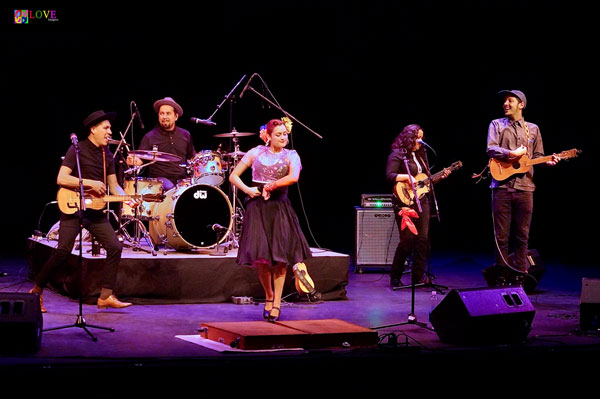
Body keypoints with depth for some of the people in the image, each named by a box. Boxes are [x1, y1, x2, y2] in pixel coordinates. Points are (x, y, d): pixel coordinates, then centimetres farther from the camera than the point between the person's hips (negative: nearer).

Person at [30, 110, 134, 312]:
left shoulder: (107, 155, 12)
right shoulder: (77, 150, -8)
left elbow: (114, 186, 15)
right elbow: (61, 179, -16)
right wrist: (90, 183, -22)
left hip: (96, 210, 6)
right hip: (73, 207, -6)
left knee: (115, 247, -6)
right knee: (63, 252, -14)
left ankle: (106, 296, -1)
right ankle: (36, 291, 4)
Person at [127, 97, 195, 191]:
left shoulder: (185, 135, 15)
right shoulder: (150, 137, 4)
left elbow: (192, 156, 26)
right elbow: (140, 158, -1)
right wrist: (134, 160, -23)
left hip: (182, 179, 3)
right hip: (159, 178, -3)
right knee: (170, 189, -35)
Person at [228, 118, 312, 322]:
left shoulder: (291, 156, 3)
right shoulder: (256, 153, 8)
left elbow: (294, 177, -18)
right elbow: (233, 176, 9)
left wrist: (271, 186, -13)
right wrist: (247, 189, -6)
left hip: (279, 208, -1)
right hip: (257, 207, 1)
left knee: (279, 256, -5)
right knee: (259, 257, -5)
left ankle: (277, 303, 6)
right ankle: (268, 296, 19)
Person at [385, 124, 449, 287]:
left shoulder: (420, 155, 19)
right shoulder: (397, 155, -4)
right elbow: (389, 176, -15)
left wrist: (440, 176, 8)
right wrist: (407, 177, -23)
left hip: (422, 200, 7)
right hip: (405, 202, -7)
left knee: (423, 239, 1)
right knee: (407, 240, -11)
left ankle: (418, 277, 7)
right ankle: (395, 277, 2)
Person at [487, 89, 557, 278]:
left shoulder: (533, 128, 14)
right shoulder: (497, 124, 8)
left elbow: (537, 155, 15)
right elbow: (491, 149, -5)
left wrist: (547, 161, -5)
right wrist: (512, 154, -16)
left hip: (524, 186, 2)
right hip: (502, 185, -1)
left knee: (522, 235, 3)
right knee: (501, 235, 0)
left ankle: (520, 274, 8)